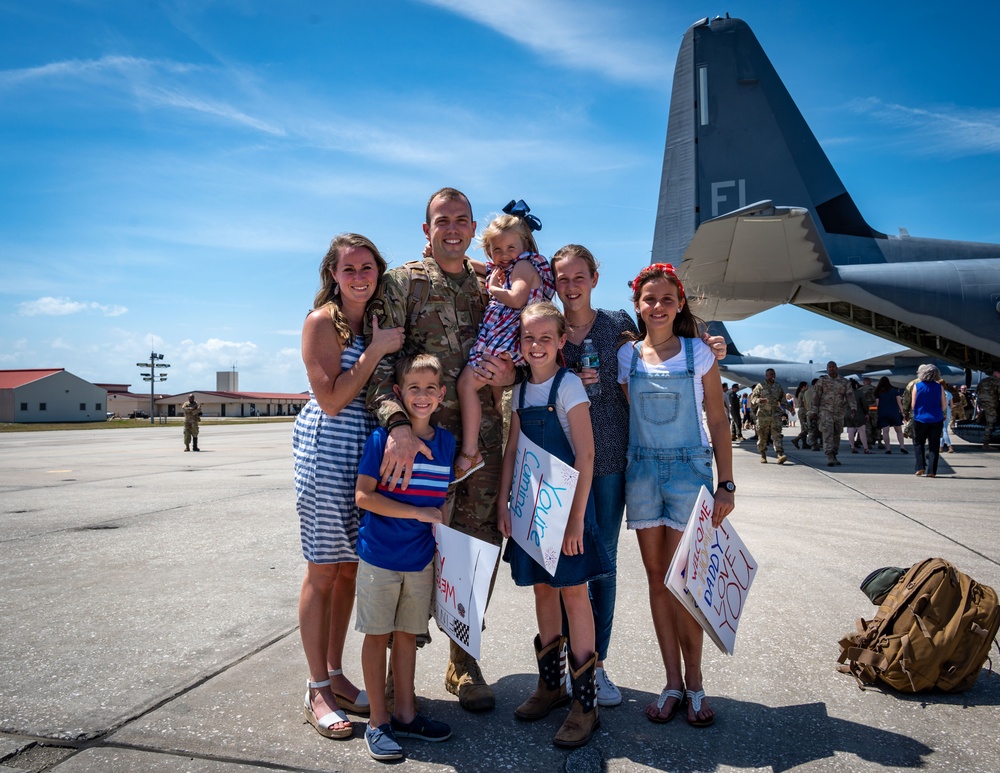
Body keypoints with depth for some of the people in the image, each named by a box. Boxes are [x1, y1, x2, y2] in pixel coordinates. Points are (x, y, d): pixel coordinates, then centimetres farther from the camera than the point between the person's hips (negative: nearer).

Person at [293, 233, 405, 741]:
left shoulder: (377, 320, 11)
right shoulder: (322, 321, -9)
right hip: (327, 447, -6)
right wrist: (376, 351, -15)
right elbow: (331, 399, -16)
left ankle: (337, 676, 26)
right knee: (323, 570, 2)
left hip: (369, 447, 6)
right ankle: (318, 690, 15)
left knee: (349, 567, 12)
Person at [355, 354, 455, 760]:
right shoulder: (382, 437, -12)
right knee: (378, 634, 8)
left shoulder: (446, 440, 2)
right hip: (380, 555, -4)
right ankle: (378, 721, 22)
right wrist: (419, 513, -19)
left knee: (408, 633, 16)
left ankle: (405, 714, 31)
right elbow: (363, 495, -16)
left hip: (422, 558, 4)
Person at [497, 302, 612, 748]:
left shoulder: (568, 385, -11)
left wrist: (577, 516, -19)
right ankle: (550, 684, 29)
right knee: (542, 589, 14)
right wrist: (503, 502, 5)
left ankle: (585, 703, 9)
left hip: (566, 502, -6)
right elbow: (512, 450, 10)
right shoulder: (521, 389, 8)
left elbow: (585, 455, -15)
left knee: (573, 592, -1)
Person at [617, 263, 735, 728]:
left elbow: (718, 422, 0)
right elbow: (622, 417, 7)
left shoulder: (698, 353, -1)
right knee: (657, 580, 8)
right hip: (642, 472, 3)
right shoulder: (627, 355, 4)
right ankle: (672, 683, 20)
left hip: (689, 470, -2)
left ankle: (694, 683, 18)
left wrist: (726, 486, -4)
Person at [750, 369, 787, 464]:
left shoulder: (779, 387, 12)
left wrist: (782, 405, 8)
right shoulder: (760, 386, 4)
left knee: (777, 435, -11)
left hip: (776, 414, 1)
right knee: (762, 436, 5)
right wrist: (759, 400, -21)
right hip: (763, 414, -1)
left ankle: (780, 455, -20)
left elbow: (783, 399, 24)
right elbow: (753, 398, -1)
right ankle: (763, 455, 20)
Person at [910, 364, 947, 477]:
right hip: (936, 420, 1)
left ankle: (920, 467, 2)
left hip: (920, 419, -1)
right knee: (934, 445, 6)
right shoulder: (940, 387, 0)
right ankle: (931, 471, 4)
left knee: (918, 443, 12)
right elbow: (943, 406, 3)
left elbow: (913, 405, -2)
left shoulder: (917, 386, -4)